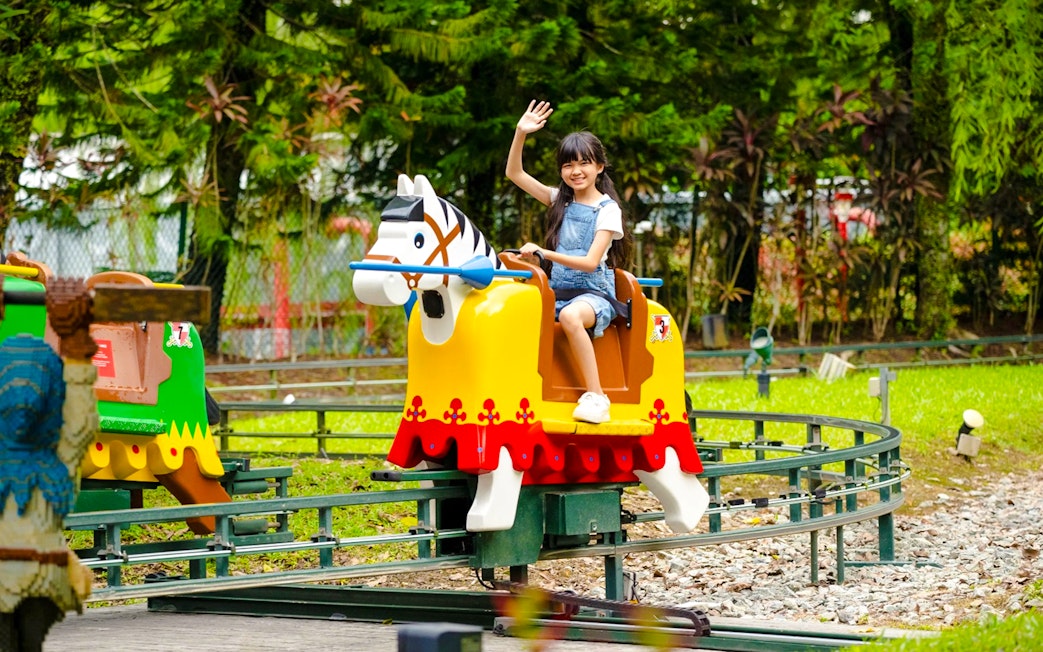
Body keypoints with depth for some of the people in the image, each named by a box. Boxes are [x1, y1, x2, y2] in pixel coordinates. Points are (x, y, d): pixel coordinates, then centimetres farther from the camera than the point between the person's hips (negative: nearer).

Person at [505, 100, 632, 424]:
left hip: (594, 293, -6)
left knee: (570, 316, -41)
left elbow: (590, 262, -13)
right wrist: (520, 133, -3)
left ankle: (596, 396, -38)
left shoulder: (608, 210, -3)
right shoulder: (560, 201, 13)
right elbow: (514, 173, 10)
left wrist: (543, 252, -22)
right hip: (557, 291, 6)